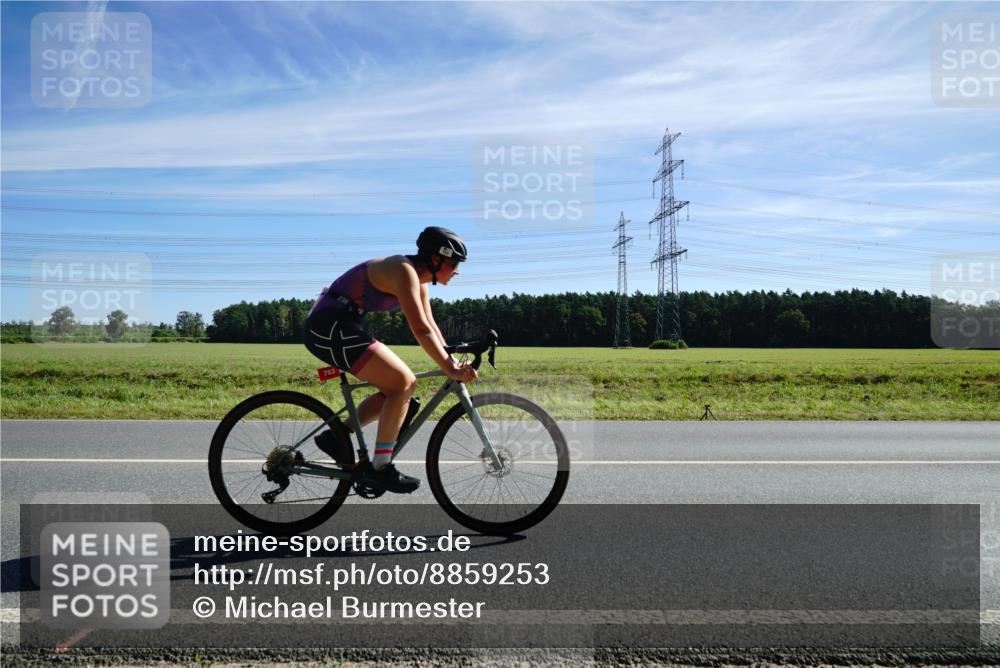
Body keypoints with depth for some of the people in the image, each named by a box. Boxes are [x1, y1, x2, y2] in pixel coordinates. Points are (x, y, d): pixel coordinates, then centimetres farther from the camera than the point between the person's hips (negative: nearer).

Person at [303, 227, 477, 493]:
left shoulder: (418, 278, 12)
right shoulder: (405, 271, -18)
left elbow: (431, 326, 15)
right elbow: (421, 330, -26)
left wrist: (452, 362, 7)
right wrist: (450, 370, -26)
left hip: (338, 328, 10)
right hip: (330, 327, -10)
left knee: (400, 386, 8)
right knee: (403, 383, -15)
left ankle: (337, 436, 12)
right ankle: (380, 467, -9)